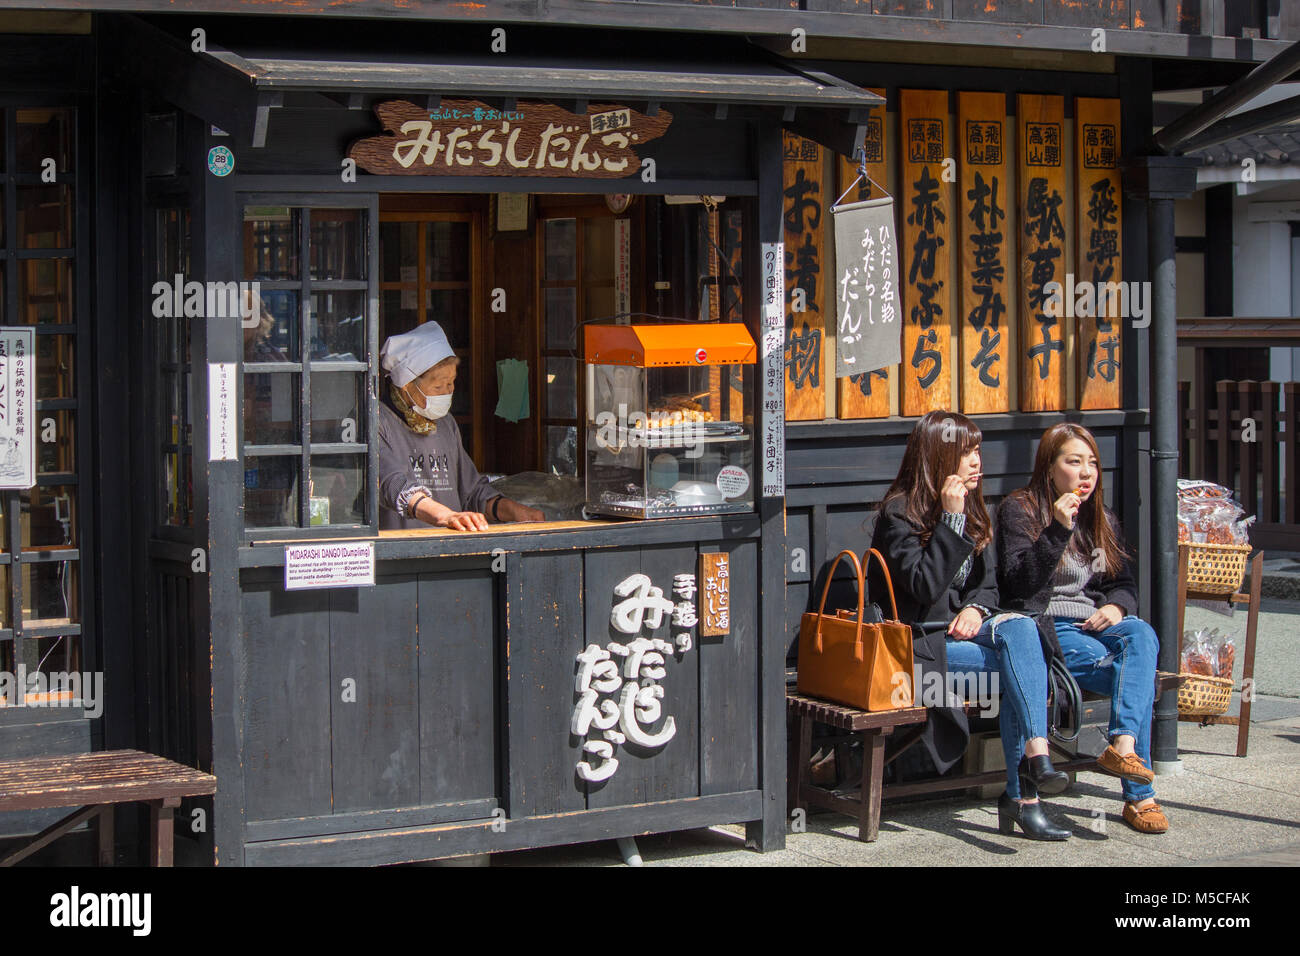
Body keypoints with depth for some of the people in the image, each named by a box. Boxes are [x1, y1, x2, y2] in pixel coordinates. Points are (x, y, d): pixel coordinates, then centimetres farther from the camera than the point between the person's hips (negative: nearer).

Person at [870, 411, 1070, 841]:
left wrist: (977, 609, -7)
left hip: (964, 628, 5)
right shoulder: (900, 514, -8)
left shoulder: (973, 508, 14)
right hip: (923, 642, -5)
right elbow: (925, 587, -19)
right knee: (1019, 664, -27)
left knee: (1019, 627, -28)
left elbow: (988, 582, 17)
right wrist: (951, 520, -19)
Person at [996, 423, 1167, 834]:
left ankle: (1123, 745, -49)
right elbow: (1018, 584, -10)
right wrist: (1058, 530, -19)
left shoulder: (1102, 519, 21)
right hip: (1045, 628, -5)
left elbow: (1124, 581, 22)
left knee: (1141, 635, -32)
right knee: (1137, 669, -29)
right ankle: (1139, 793, -33)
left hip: (1095, 623, 5)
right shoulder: (1019, 509, 2)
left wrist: (1117, 606, -3)